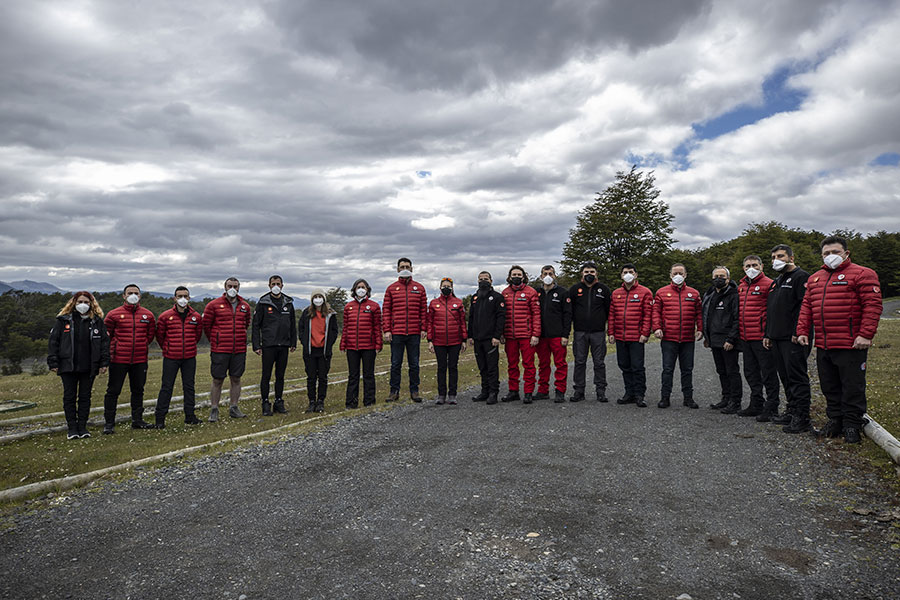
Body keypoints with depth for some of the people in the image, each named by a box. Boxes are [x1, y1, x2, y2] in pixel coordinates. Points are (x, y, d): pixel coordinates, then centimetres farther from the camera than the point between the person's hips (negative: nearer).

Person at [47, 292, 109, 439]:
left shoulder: (97, 321, 4)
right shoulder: (64, 320, 2)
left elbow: (104, 342, 4)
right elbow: (53, 341, 2)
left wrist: (104, 363, -3)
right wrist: (53, 363, -4)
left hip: (89, 367, 1)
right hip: (68, 366, 0)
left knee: (85, 397, 7)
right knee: (69, 397, 4)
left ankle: (82, 427, 15)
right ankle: (71, 428, 12)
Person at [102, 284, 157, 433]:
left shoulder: (148, 315, 6)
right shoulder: (114, 314, -2)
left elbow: (151, 334, 18)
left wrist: (142, 345, 11)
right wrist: (113, 348, 3)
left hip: (140, 360, 3)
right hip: (119, 360, -3)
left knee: (138, 390, 12)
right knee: (113, 391, 1)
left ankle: (137, 420, 22)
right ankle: (109, 423, 11)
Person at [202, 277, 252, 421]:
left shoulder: (245, 306, 9)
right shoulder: (214, 305, -3)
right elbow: (206, 325, 5)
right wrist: (215, 340, 11)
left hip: (239, 350, 4)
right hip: (220, 350, -3)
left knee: (236, 379, 9)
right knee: (217, 380, 2)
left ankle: (233, 408, 19)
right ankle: (214, 410, 12)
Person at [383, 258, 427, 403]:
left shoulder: (419, 288, 9)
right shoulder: (391, 288, 7)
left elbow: (423, 310, 8)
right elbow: (386, 311, 4)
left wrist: (423, 328, 0)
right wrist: (386, 330, -4)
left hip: (414, 333, 1)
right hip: (396, 333, -1)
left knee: (414, 363, 7)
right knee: (395, 363, 4)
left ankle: (414, 391, 16)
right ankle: (394, 391, 13)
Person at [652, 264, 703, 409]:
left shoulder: (694, 293, 10)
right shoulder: (662, 292, 5)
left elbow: (699, 313, 10)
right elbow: (656, 311, 2)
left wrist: (700, 329, -1)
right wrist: (657, 328, -9)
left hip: (688, 339, 2)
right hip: (668, 338, -2)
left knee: (687, 369, 9)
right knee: (668, 369, 2)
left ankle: (688, 398, 19)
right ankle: (665, 398, 9)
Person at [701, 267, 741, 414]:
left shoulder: (733, 295, -10)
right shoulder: (709, 295, 15)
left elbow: (737, 319, -16)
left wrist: (731, 339, -20)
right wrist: (706, 337, 18)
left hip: (728, 342, -8)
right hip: (714, 341, 8)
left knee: (732, 371, -2)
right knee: (721, 371, 15)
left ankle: (735, 402, 6)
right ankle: (726, 399, 25)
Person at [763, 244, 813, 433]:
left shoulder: (800, 277, -7)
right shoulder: (776, 282, 22)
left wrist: (798, 332, -22)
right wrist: (767, 334, 19)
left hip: (793, 339, -9)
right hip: (777, 339, 9)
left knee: (797, 377, -6)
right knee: (786, 377, 14)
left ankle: (802, 418, -2)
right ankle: (791, 412, 22)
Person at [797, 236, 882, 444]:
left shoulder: (862, 274, -4)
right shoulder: (815, 278, 17)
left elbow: (873, 306, -11)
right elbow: (806, 307, 17)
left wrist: (865, 335, -18)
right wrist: (802, 331, 7)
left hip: (850, 346, -6)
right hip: (823, 346, 6)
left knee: (852, 388, 3)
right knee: (829, 387, 14)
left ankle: (852, 425, 14)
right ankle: (835, 420, 26)